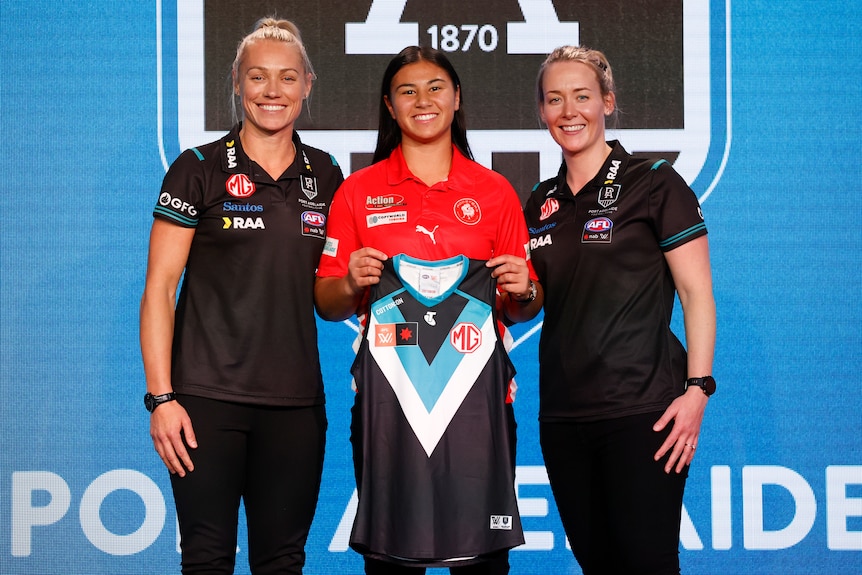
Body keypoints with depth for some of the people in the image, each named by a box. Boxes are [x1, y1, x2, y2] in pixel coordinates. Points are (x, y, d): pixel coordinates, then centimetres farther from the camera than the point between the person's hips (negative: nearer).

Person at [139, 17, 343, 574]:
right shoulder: (199, 169, -2)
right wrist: (161, 397, -12)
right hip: (208, 397, -3)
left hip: (295, 401, 4)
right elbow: (159, 287, -5)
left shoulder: (326, 176, 10)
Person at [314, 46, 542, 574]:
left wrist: (523, 291, -6)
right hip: (388, 394, 0)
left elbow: (522, 310, 15)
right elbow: (328, 305, 11)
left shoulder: (495, 192, 10)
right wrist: (352, 282, -8)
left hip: (476, 392, 0)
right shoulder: (358, 192, 9)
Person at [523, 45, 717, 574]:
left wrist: (698, 389, -15)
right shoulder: (542, 202, 13)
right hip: (563, 413, 6)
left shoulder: (654, 185, -4)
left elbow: (696, 293, -7)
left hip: (641, 411, -6)